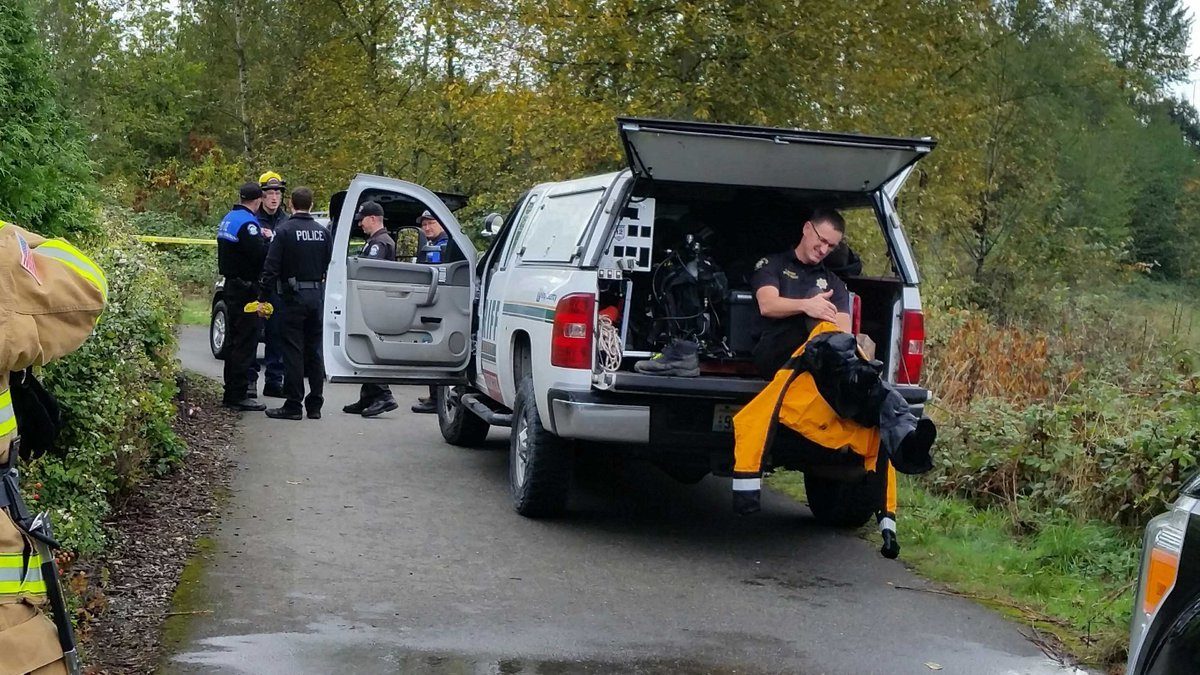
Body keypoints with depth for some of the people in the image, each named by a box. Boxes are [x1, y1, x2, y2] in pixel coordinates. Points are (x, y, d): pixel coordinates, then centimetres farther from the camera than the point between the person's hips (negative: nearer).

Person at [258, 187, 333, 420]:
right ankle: (315, 405, 13)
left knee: (293, 351, -2)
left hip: (294, 296, -5)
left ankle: (293, 405, -1)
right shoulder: (323, 232, 7)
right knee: (315, 351, 10)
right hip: (318, 296, 5)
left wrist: (263, 298, -7)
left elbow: (271, 268, -11)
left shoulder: (284, 231, -8)